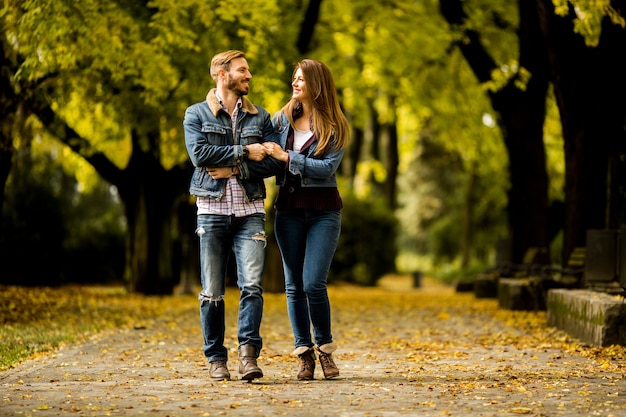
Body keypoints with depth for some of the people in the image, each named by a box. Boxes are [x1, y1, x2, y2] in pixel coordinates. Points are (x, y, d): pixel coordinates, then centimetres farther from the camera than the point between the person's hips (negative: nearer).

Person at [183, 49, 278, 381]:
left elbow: (271, 161, 3)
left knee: (251, 284, -13)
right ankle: (216, 358, 9)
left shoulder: (260, 117, 15)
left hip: (250, 210, 2)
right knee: (212, 291, 1)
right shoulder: (196, 114, 8)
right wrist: (244, 152, -8)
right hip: (213, 209, -1)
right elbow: (200, 154, -9)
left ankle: (248, 352, -15)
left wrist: (232, 169, -9)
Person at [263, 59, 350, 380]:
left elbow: (328, 168, -12)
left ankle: (324, 348, 6)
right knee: (294, 285, 3)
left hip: (323, 211, -3)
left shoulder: (334, 127, -2)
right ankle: (304, 354, 11)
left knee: (314, 284, -12)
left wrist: (286, 156, -15)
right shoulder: (282, 119, 8)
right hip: (289, 209, 4)